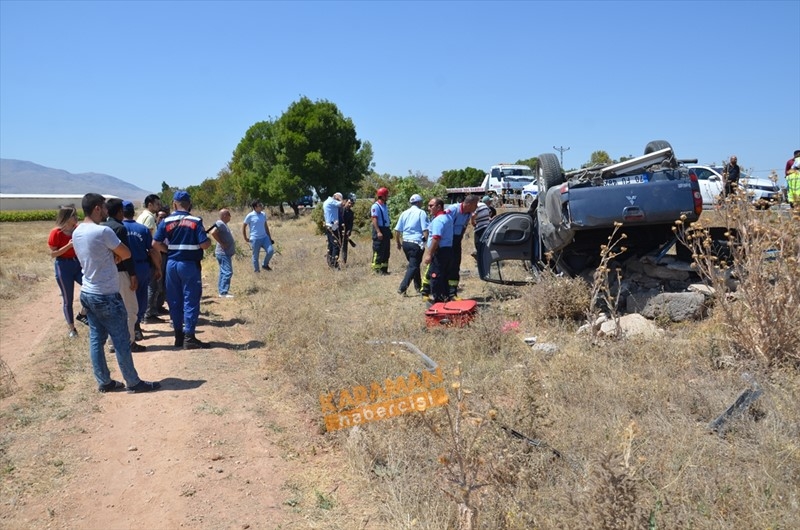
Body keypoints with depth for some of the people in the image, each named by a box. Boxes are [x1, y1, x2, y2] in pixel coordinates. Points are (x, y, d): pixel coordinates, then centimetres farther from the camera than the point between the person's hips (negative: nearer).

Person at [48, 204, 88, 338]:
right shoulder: (56, 233, -13)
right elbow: (52, 254, -13)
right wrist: (68, 245, -24)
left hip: (78, 263, 5)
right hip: (63, 266, -5)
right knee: (68, 299, 5)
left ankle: (82, 314, 17)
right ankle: (72, 329, 19)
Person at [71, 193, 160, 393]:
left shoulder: (77, 233, 6)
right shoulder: (103, 231, -20)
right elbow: (126, 254, -11)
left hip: (88, 293, 9)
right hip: (106, 296, -9)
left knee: (96, 339, 12)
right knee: (121, 341, 0)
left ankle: (104, 382, 19)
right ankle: (134, 383, 9)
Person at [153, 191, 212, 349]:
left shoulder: (166, 221, 0)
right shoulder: (195, 221, -9)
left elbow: (156, 243, -5)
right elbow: (205, 244, -15)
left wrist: (170, 250, 9)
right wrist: (208, 239, 6)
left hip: (172, 264, 4)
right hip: (189, 264, -4)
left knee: (174, 300, 12)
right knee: (191, 300, 2)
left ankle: (178, 336, 20)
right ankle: (189, 337, 1)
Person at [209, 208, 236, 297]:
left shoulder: (223, 224, 14)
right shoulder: (220, 224, -16)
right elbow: (213, 233, -31)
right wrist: (221, 243, -24)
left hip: (226, 253, 10)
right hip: (223, 253, -10)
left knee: (224, 272, 14)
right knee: (227, 272, -12)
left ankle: (222, 290, 20)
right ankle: (223, 292, -11)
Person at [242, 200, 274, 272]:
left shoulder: (263, 214, 7)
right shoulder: (250, 216, -9)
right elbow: (243, 226, -1)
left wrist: (269, 237, 16)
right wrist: (245, 238, -1)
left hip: (264, 237, 4)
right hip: (255, 239, -4)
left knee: (271, 250, -13)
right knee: (255, 256, 3)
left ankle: (265, 265, 11)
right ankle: (256, 271, 19)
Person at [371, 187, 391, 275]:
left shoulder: (385, 206, 15)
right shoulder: (376, 206, -12)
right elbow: (374, 220, -18)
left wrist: (389, 231, 17)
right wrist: (378, 232, -25)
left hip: (386, 230, 9)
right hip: (379, 229, -9)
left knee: (386, 251, 12)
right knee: (378, 251, -6)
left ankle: (384, 269, 19)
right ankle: (376, 269, -1)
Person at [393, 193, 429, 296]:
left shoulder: (404, 213, 10)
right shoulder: (421, 213, -5)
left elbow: (397, 230, 9)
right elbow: (425, 230, -13)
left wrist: (398, 243, 20)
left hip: (405, 243, 6)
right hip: (416, 243, -6)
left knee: (413, 264, 21)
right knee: (413, 266, -4)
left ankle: (418, 286, 31)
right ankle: (402, 288, -15)